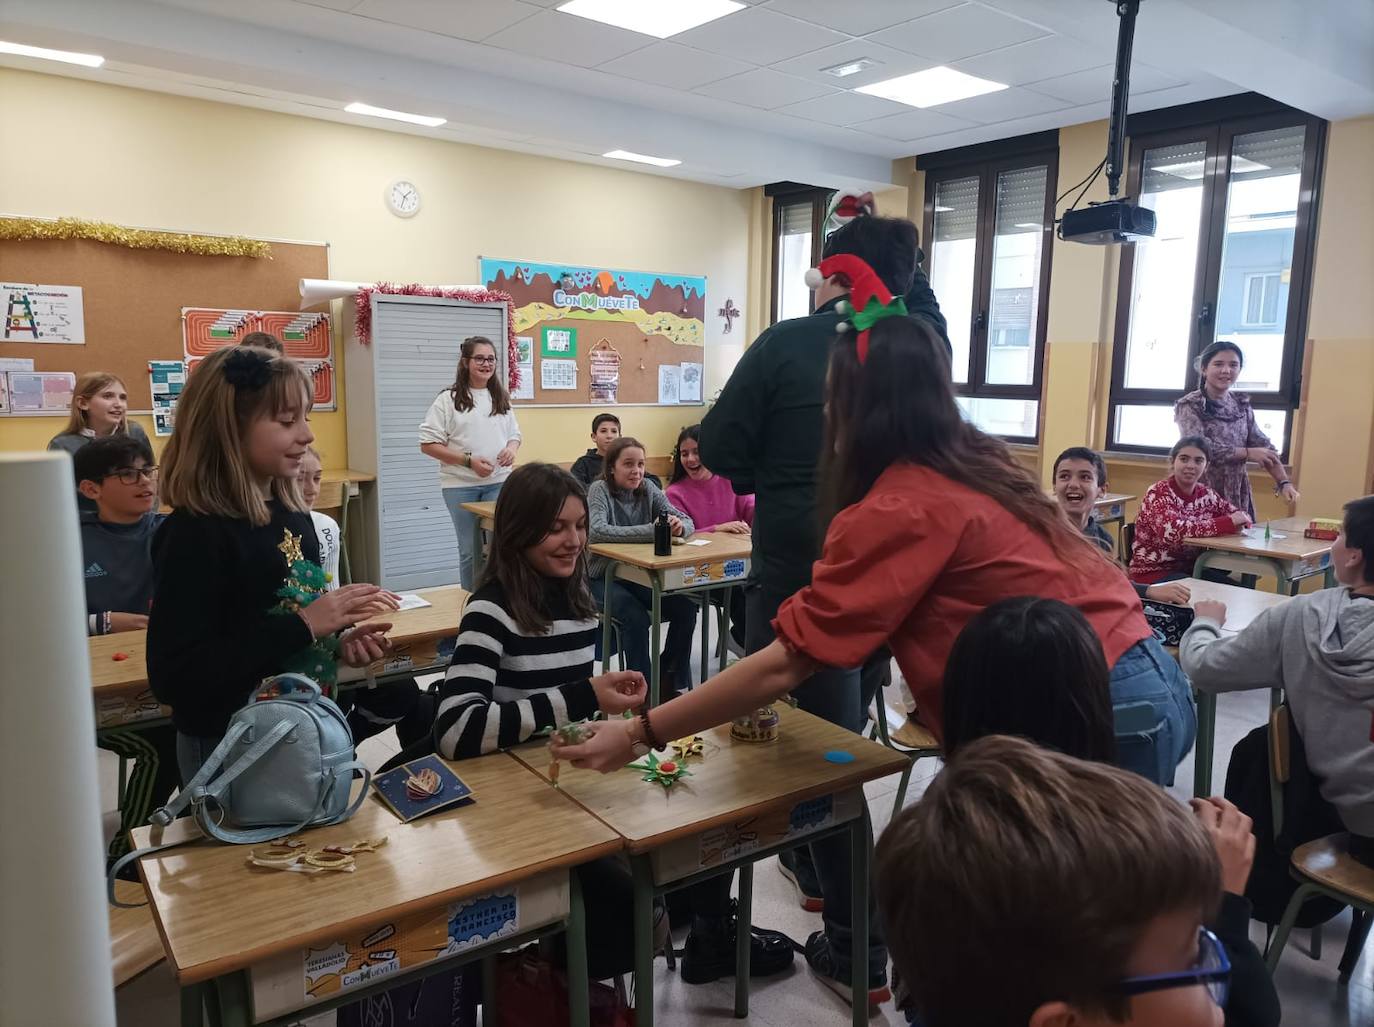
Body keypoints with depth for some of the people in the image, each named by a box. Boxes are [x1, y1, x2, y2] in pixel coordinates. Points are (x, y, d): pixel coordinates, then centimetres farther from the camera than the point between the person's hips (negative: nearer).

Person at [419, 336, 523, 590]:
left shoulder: (501, 398, 10)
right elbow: (428, 444, -7)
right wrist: (469, 460, -16)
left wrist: (512, 448, -6)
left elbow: (515, 434, 18)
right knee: (470, 550, 7)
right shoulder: (448, 399, -4)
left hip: (499, 483, 3)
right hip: (461, 485, -3)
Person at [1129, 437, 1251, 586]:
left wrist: (1239, 521, -12)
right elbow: (1173, 531, -31)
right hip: (1154, 573, -6)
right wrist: (1228, 523, -28)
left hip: (1192, 569, 6)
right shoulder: (1158, 493, -14)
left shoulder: (1206, 494, 5)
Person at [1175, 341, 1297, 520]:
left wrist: (1284, 483, -5)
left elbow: (1264, 446, 8)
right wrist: (1248, 453, -11)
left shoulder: (1242, 405, 11)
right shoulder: (1190, 406, -6)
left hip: (1237, 495, 5)